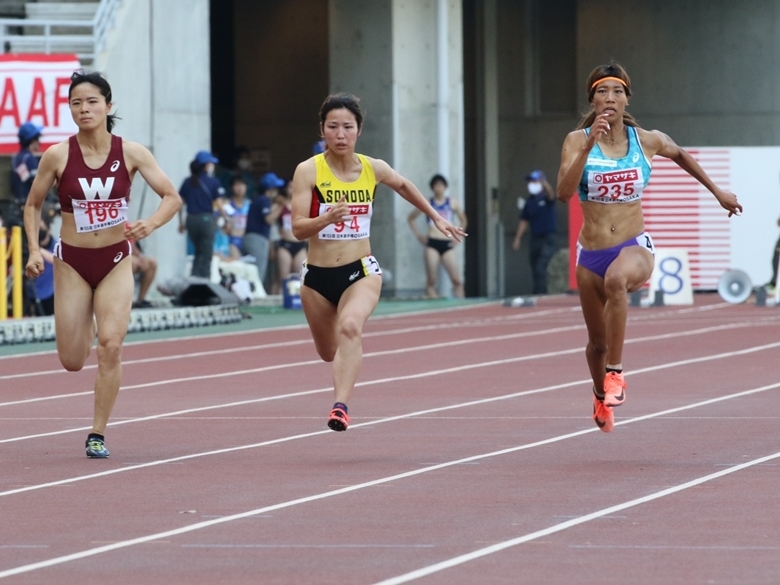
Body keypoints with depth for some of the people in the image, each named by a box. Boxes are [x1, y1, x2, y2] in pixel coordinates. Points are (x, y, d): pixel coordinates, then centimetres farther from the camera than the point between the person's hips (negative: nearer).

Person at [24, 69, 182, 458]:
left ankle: (98, 434, -3)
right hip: (72, 262, 0)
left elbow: (172, 197, -5)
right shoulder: (58, 156, -8)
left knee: (110, 345, -16)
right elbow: (33, 205, 5)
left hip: (116, 260, 0)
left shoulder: (131, 153, -7)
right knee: (72, 362, 2)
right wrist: (34, 249, -9)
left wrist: (150, 224, -24)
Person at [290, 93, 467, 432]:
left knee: (350, 327, -32)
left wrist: (436, 217, 28)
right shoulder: (308, 171, -12)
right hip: (318, 276, 1)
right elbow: (298, 229, -18)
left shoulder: (373, 169, -3)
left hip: (361, 271, -1)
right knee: (329, 352, 19)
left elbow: (404, 186, 21)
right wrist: (327, 218, -37)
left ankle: (341, 407, -40)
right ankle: (354, 349, 58)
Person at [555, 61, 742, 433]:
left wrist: (717, 192, 28)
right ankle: (600, 395, 48)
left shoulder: (647, 141, -2)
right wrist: (589, 146, -29)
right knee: (597, 342, 14)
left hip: (634, 246, -1)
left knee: (616, 279, -39)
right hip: (591, 253, 2)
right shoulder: (578, 140, -6)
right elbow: (564, 192, -22)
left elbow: (680, 156, 21)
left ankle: (615, 372, -30)